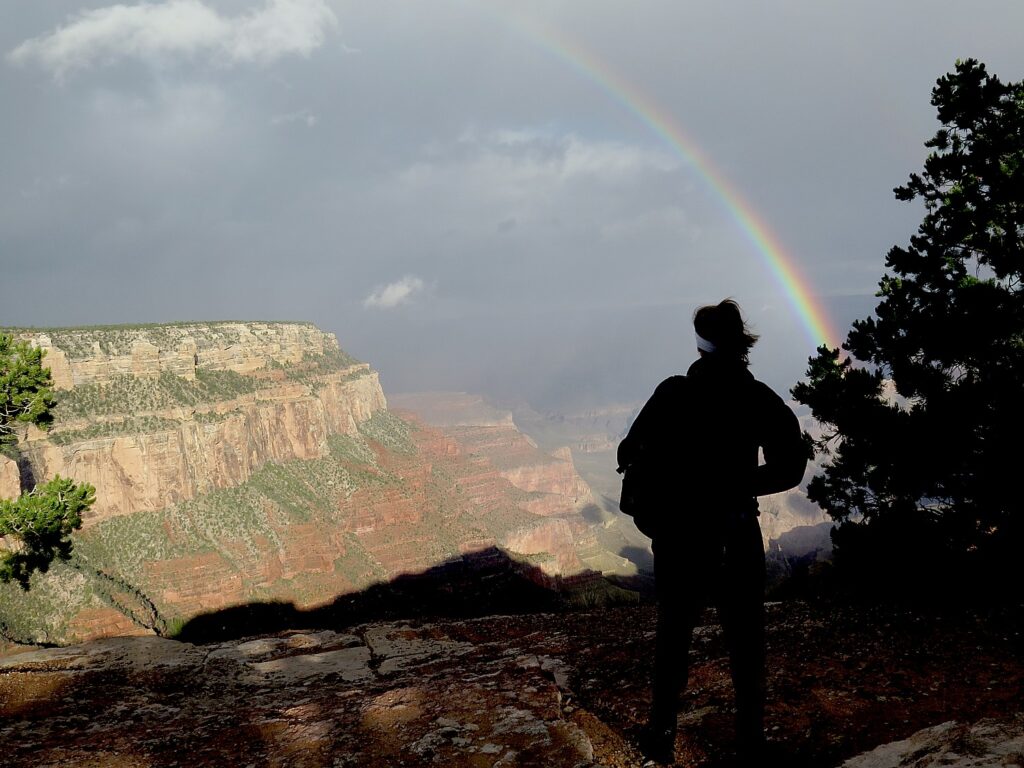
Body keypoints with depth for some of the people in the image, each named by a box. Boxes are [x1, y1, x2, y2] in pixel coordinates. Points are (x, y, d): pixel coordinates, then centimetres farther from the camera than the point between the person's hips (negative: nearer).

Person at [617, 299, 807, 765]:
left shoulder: (674, 393, -9)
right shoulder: (760, 399, -5)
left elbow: (630, 454, -10)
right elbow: (789, 468, -7)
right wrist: (740, 486, 5)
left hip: (679, 536, -1)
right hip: (736, 537, 1)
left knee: (672, 637, 14)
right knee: (745, 643, 13)